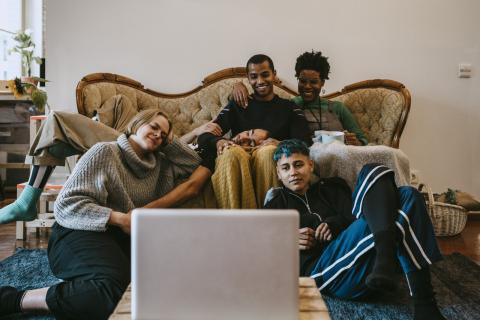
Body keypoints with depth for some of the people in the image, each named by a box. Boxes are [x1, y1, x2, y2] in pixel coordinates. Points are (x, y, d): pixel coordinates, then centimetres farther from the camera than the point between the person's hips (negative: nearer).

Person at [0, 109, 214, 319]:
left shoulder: (159, 164, 22)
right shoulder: (105, 152, 1)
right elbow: (67, 204, -7)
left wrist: (170, 140, 16)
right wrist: (120, 218, -14)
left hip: (125, 239, 7)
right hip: (82, 232, -6)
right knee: (115, 289, -37)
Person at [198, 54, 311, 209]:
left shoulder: (290, 108, 19)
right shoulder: (236, 106, 21)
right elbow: (204, 137, 10)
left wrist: (275, 144, -18)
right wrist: (218, 141, -16)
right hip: (238, 161, 1)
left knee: (269, 151, -34)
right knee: (232, 152, -33)